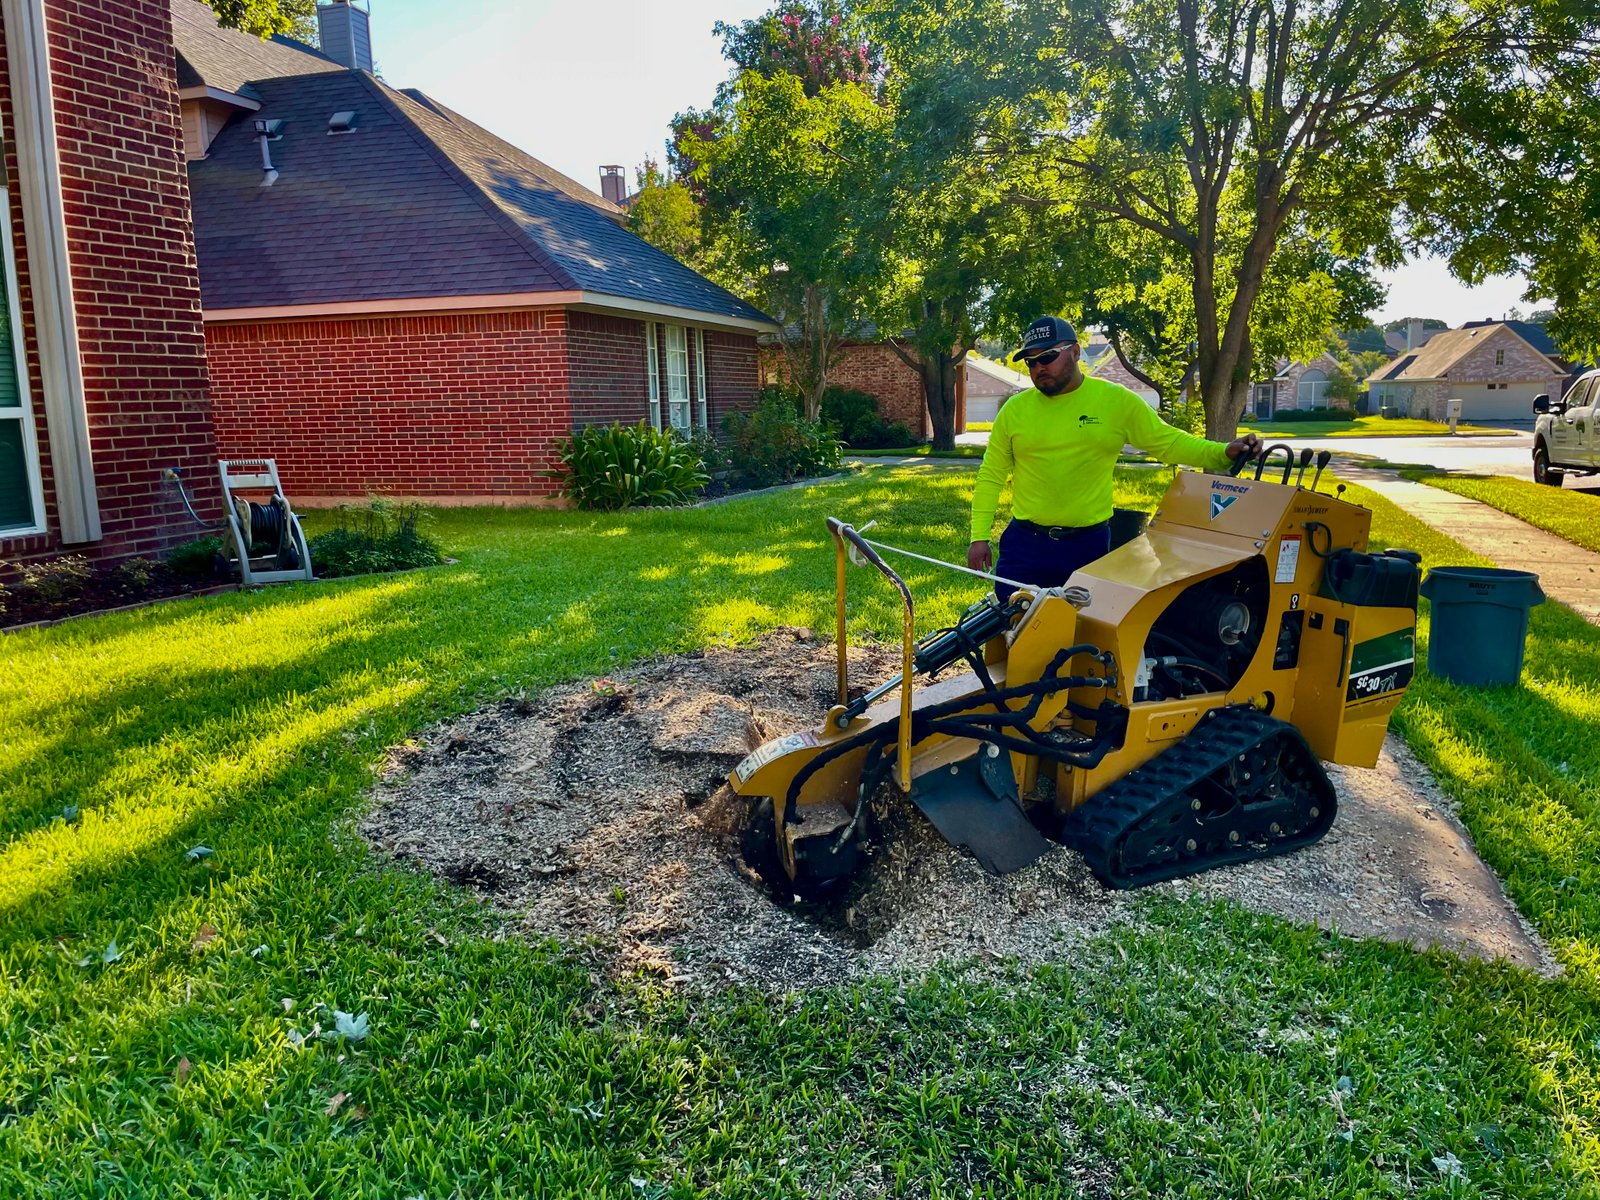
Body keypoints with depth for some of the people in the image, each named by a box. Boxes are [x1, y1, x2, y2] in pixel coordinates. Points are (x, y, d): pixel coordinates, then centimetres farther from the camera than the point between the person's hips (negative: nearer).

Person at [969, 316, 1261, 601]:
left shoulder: (1116, 401, -2)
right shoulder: (1015, 409, 1)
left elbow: (1168, 442, 1)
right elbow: (991, 476, 5)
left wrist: (1224, 453, -14)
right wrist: (979, 536, 0)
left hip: (1089, 545, 0)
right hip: (1024, 544, 1)